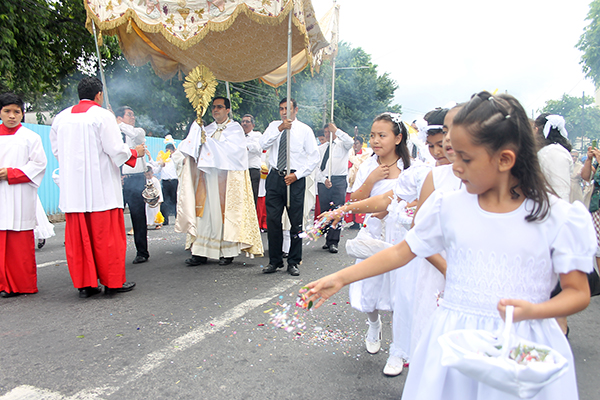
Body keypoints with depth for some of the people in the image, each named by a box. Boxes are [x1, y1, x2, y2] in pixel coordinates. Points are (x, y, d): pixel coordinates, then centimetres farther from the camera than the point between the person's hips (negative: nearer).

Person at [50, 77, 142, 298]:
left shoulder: (61, 118, 9)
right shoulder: (103, 116, -7)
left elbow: (57, 151, 14)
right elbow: (116, 151, -11)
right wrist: (135, 152, 7)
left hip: (72, 189, 5)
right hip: (101, 188, -5)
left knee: (78, 236, 9)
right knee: (106, 235, 3)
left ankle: (84, 283, 14)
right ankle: (112, 281, 9)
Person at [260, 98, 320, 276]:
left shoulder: (305, 129, 4)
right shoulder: (274, 126, 11)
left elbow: (314, 157, 0)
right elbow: (263, 144, -6)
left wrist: (297, 175, -10)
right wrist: (280, 129, -17)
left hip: (295, 179, -2)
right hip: (275, 178, 3)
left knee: (296, 222, 2)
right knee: (272, 220, 3)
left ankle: (293, 262, 14)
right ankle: (275, 261, 16)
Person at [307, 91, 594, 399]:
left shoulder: (559, 218, -7)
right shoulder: (449, 206, -2)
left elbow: (579, 292, -1)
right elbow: (402, 252, 3)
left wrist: (533, 310, -21)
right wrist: (340, 278, 1)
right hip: (454, 341, 2)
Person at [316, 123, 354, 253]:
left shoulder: (342, 145, 8)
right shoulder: (321, 148, 19)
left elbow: (350, 142, -17)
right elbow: (317, 167, 12)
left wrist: (336, 130, -10)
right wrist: (324, 180, -4)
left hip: (339, 180, -4)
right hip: (323, 182, 4)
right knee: (324, 212, 4)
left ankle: (333, 242, -8)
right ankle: (328, 240, 13)